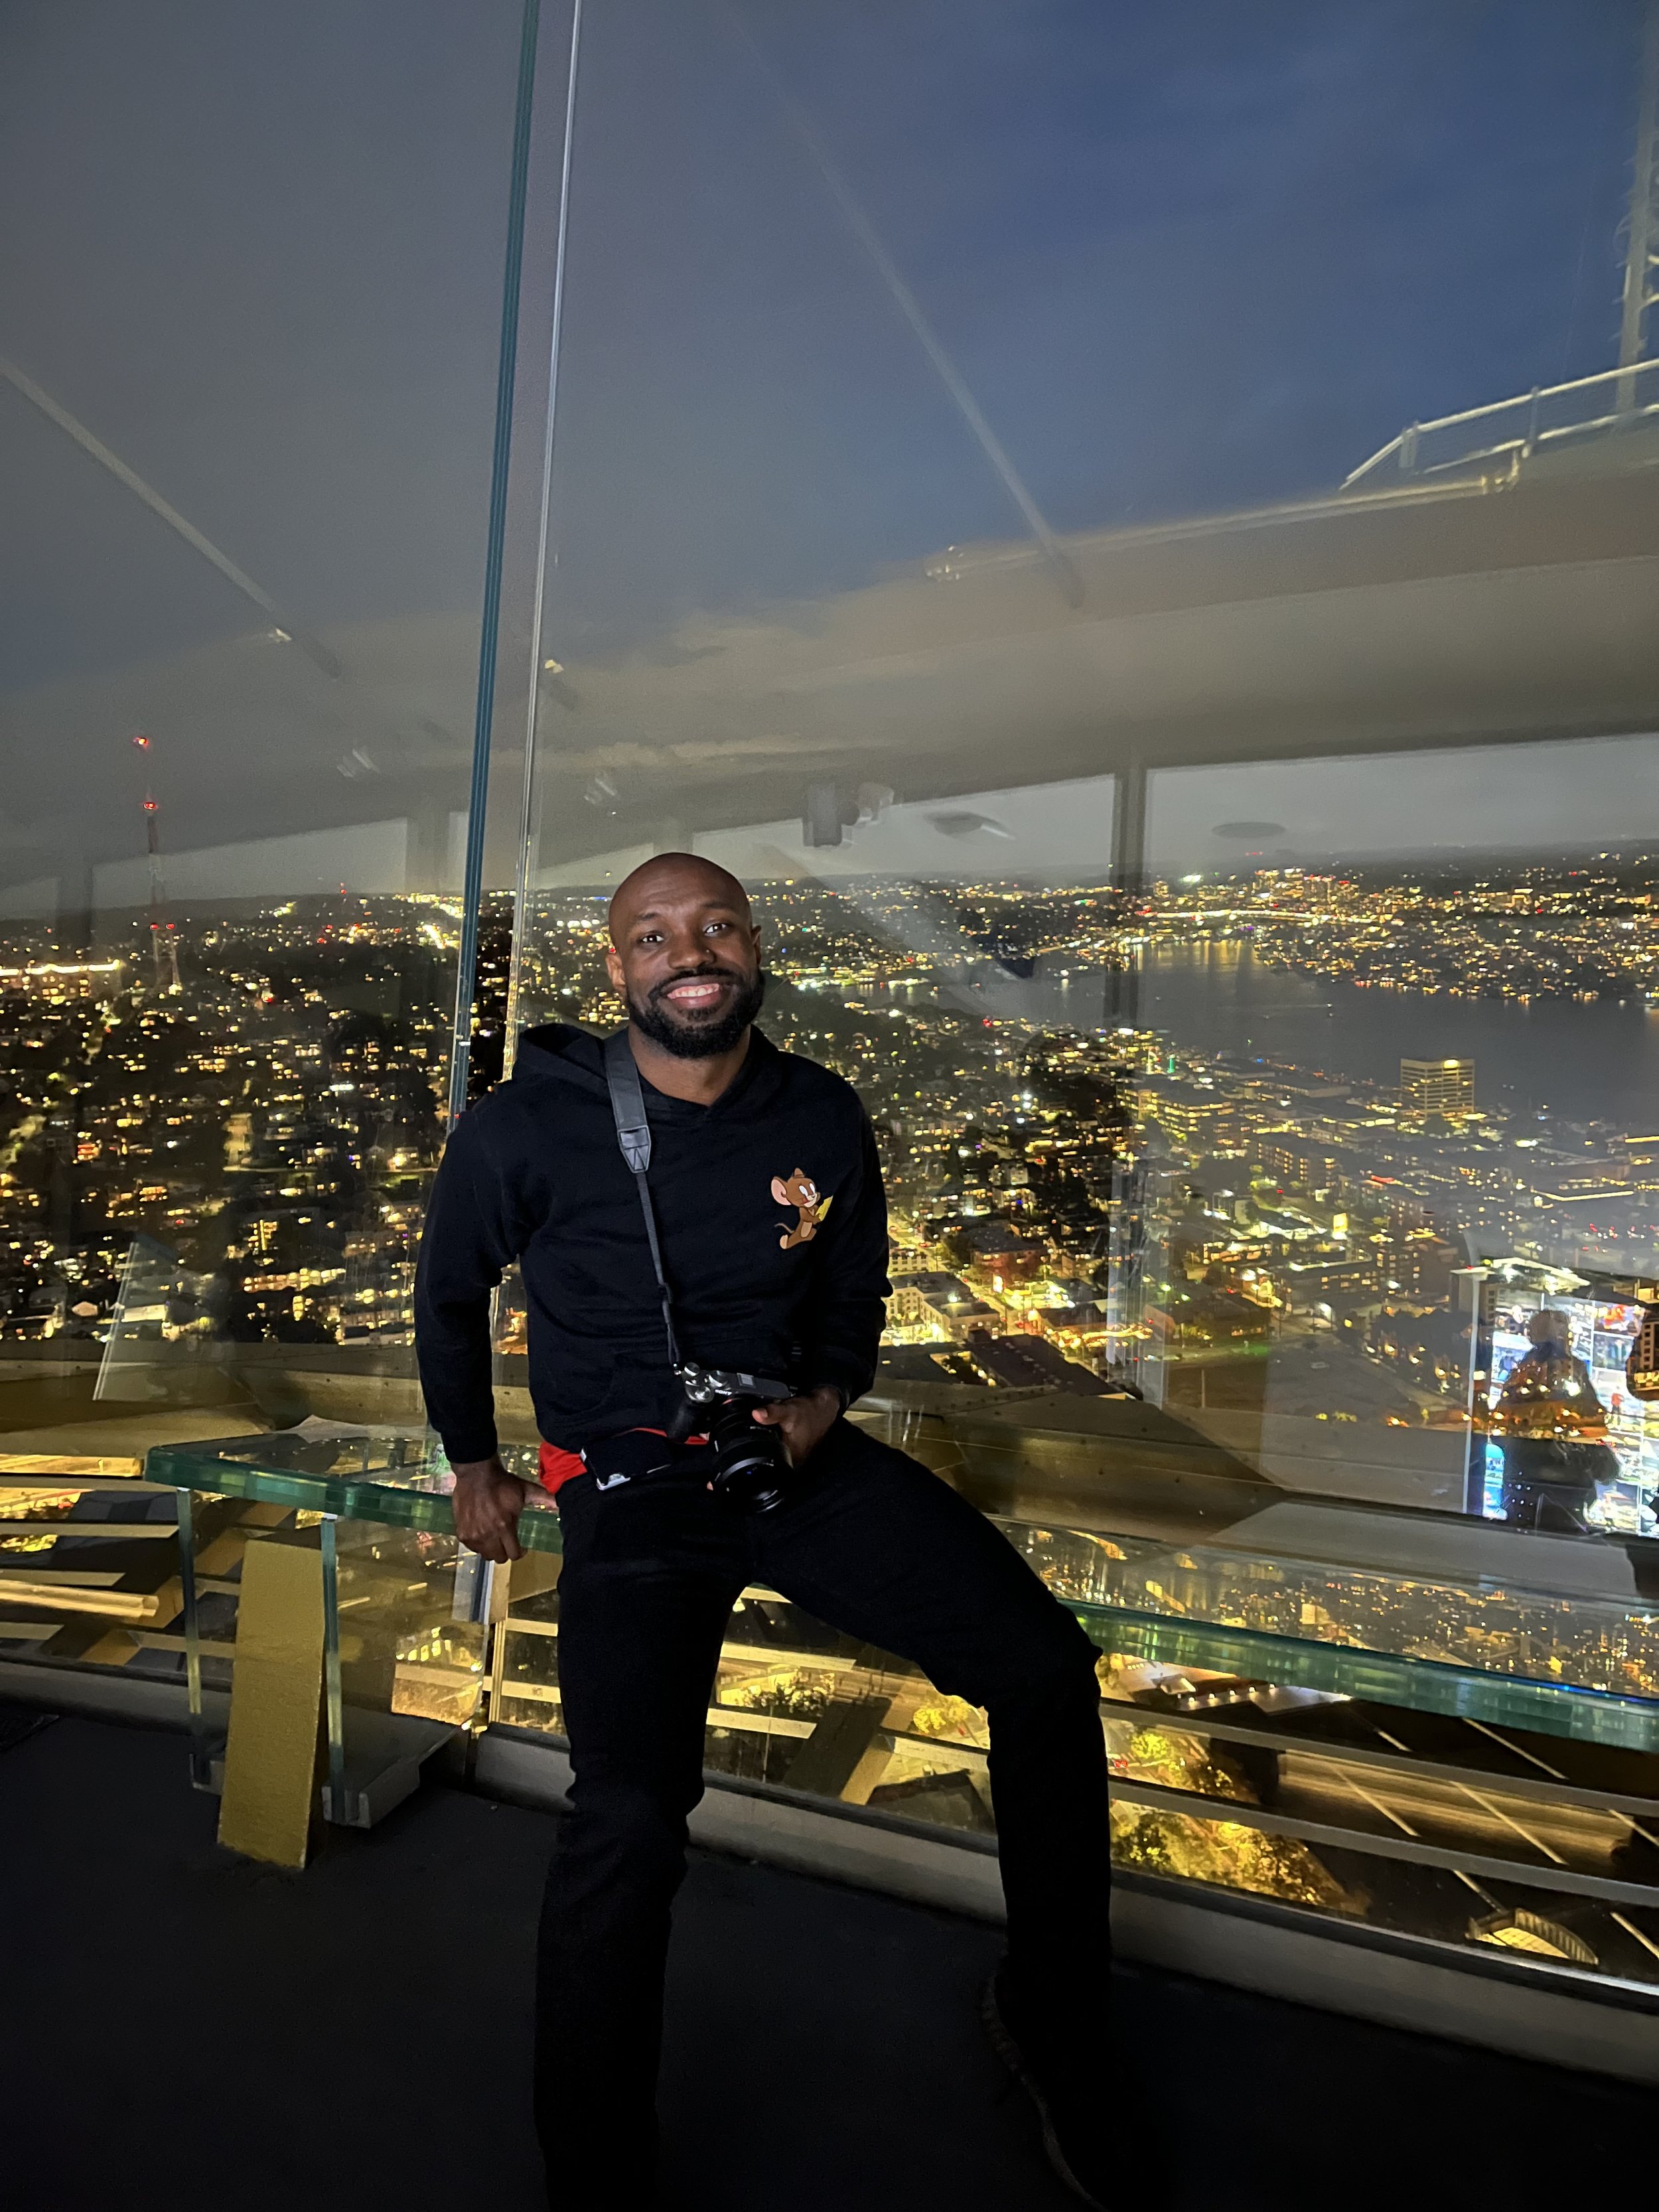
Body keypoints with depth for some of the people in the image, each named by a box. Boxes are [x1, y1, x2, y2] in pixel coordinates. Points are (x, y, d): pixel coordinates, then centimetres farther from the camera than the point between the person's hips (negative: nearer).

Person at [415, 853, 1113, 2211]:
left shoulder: (823, 1117, -3)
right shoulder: (525, 1129, -12)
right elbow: (449, 1295, 7)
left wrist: (822, 1404, -5)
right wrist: (472, 1462, 16)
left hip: (798, 1452, 4)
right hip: (630, 1487, -3)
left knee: (1048, 1667, -6)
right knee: (630, 1813, -25)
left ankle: (1053, 2029, 19)